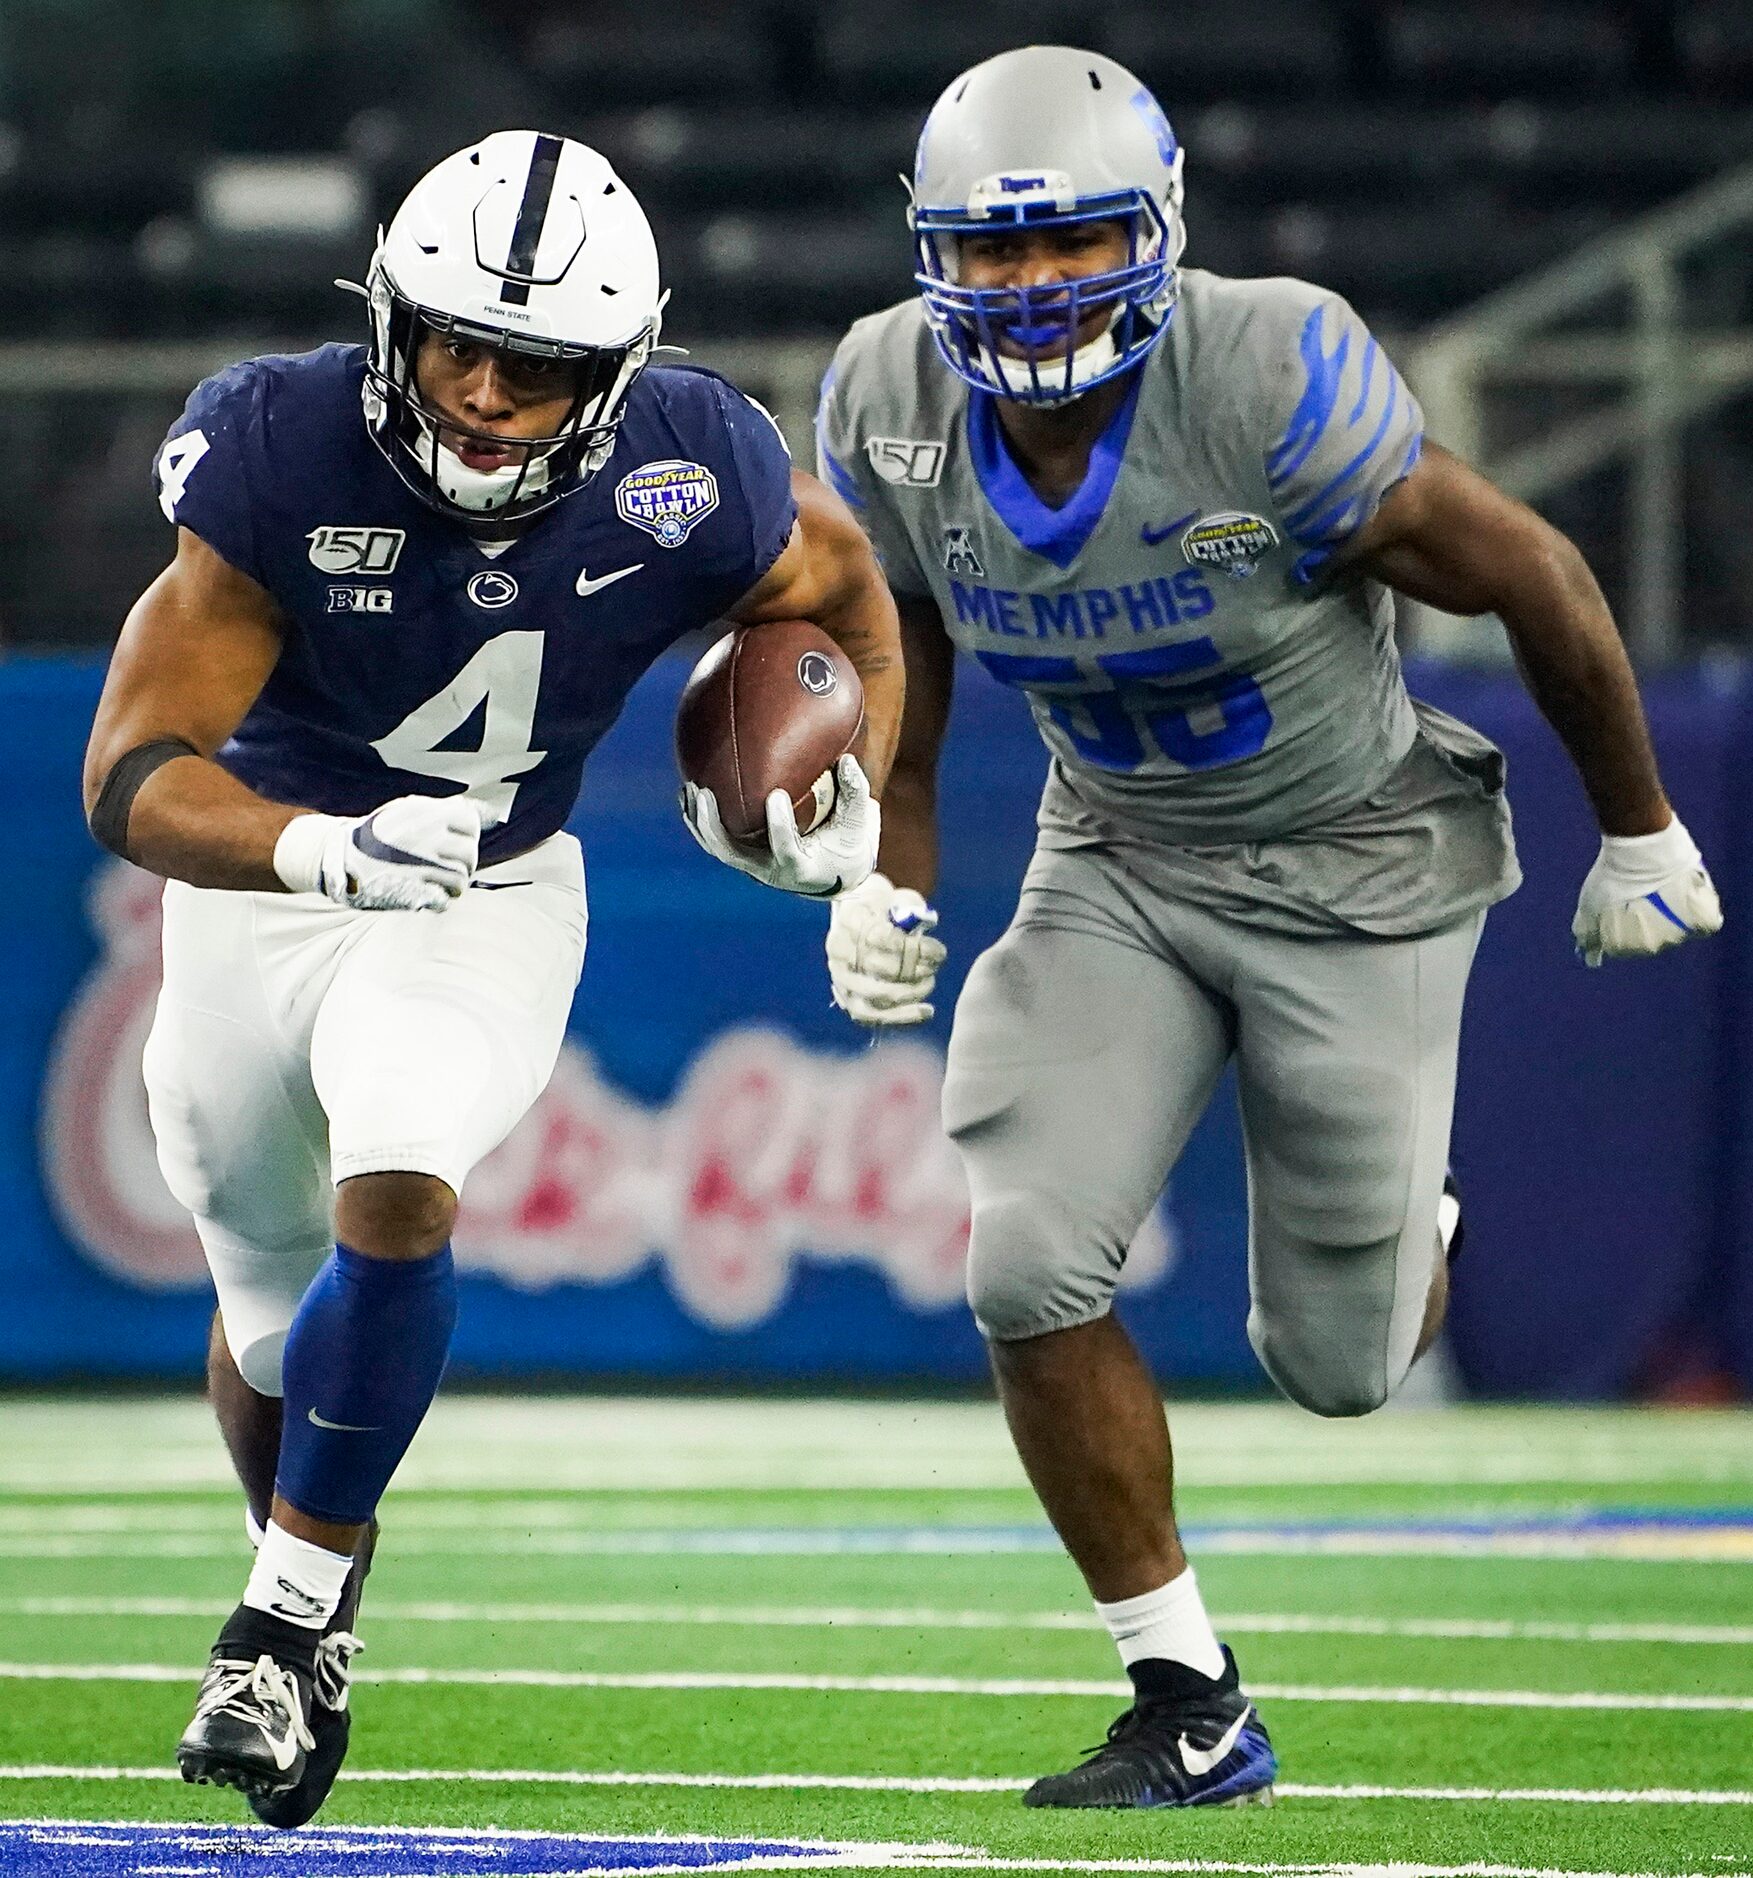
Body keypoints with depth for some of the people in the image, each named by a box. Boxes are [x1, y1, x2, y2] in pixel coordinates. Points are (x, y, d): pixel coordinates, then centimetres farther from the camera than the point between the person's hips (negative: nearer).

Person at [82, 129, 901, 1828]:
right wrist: (330, 850, -49)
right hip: (263, 875, 1)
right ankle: (314, 1573, 46)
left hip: (488, 902, -1)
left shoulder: (687, 484, -23)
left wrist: (851, 800, -14)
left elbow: (842, 592, 2)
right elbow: (133, 775, -31)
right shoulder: (281, 456, -28)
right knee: (274, 1305, 15)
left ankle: (291, 1616, -12)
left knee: (394, 1197, -28)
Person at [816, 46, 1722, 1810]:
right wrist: (883, 893, -15)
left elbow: (1536, 583, -17)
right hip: (1121, 859, 4)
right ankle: (1190, 1710, -1)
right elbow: (893, 712, 4)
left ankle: (1402, 1215, 44)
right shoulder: (892, 410, -14)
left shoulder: (1269, 383, -30)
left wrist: (1640, 837, -4)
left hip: (1354, 860, -3)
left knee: (1337, 1366, 5)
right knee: (1032, 1267, -16)